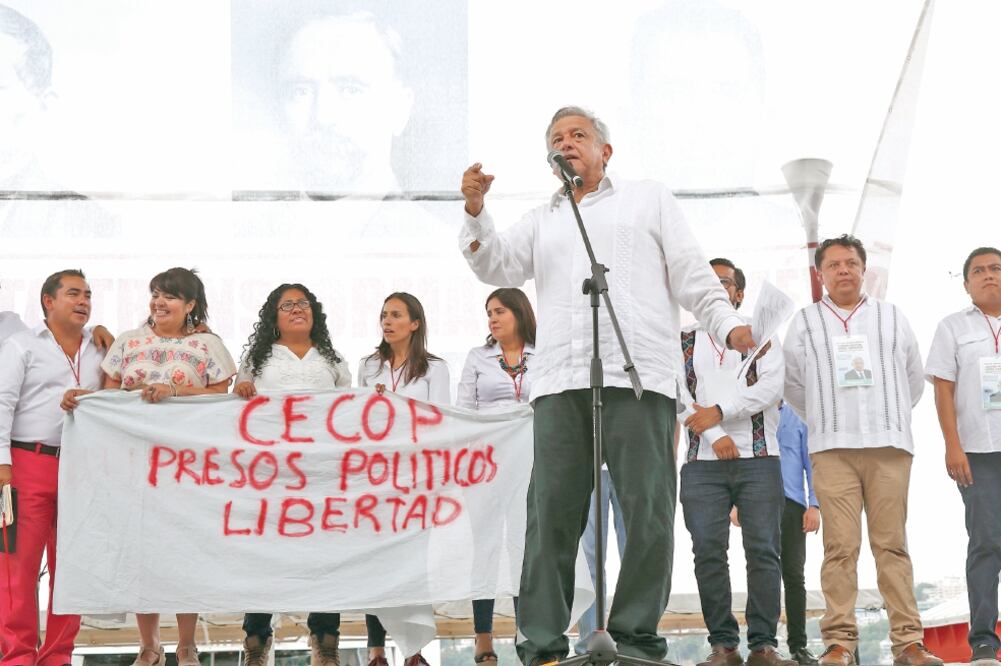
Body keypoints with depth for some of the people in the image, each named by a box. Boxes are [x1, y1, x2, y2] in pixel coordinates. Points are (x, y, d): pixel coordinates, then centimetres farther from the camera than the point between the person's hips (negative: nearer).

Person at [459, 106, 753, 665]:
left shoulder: (649, 199, 21)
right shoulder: (542, 221, 29)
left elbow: (692, 273, 13)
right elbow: (497, 267, 14)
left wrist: (728, 324, -2)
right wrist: (476, 213, -2)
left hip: (640, 378, -2)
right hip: (560, 383, 2)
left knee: (648, 512, -7)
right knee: (551, 514, -5)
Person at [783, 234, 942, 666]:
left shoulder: (892, 318, 16)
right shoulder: (804, 323, 12)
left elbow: (914, 380, 21)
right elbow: (794, 387, 19)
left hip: (889, 449, 1)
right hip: (832, 451, -1)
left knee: (892, 545, -2)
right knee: (841, 546, -7)